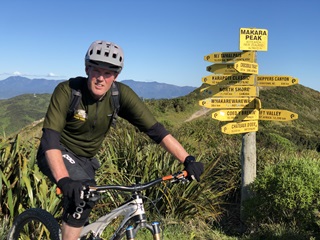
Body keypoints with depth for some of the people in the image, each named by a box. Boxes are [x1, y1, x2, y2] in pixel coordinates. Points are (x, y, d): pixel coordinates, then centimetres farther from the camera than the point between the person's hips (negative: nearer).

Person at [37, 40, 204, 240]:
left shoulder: (121, 94, -20)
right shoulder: (67, 91, -28)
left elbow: (155, 129, -22)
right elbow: (50, 138, -36)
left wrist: (188, 160, -32)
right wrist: (64, 180, -52)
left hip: (86, 159, 5)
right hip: (59, 154, -4)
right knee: (84, 191, -31)